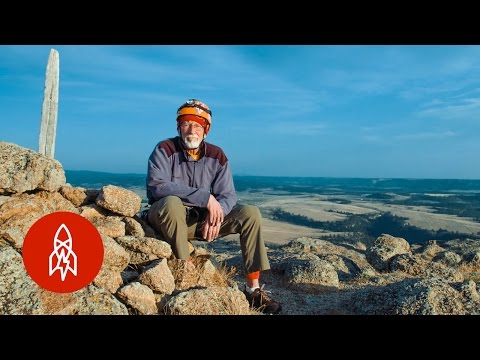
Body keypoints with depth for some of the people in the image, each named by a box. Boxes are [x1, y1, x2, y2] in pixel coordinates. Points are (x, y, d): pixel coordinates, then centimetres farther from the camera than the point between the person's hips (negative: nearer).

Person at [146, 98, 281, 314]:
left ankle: (253, 288, -12)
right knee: (172, 202, -38)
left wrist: (216, 215, -29)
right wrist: (205, 197, -31)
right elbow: (156, 186, -28)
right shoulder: (164, 150, -12)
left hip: (203, 219, 4)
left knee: (250, 213, -12)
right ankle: (186, 269, -22)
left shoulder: (217, 156, 0)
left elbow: (228, 195, -6)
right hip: (168, 218, -4)